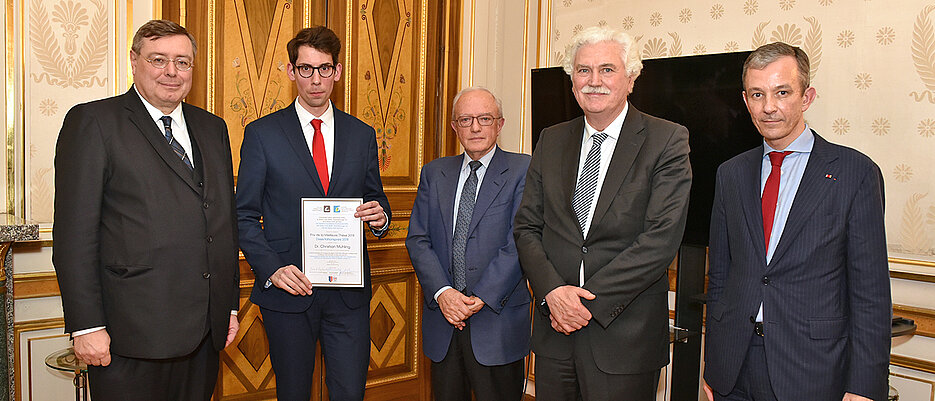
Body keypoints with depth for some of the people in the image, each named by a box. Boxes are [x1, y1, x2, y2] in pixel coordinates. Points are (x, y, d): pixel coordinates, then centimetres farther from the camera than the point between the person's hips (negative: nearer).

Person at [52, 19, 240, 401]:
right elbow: (74, 234, -9)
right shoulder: (92, 122, -4)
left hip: (204, 329, 5)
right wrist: (86, 326, -13)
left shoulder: (212, 127, 14)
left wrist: (230, 304, 14)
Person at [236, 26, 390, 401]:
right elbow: (245, 216, 0)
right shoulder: (261, 134, 1)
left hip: (349, 293, 2)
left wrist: (380, 215, -8)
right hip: (288, 289, -1)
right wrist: (272, 268, -15)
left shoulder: (362, 134, 9)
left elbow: (375, 199, 16)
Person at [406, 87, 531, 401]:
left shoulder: (523, 170, -3)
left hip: (498, 319, -3)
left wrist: (481, 298, -17)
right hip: (442, 320, 4)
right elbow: (418, 240, 3)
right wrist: (442, 292, -12)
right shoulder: (433, 173, 10)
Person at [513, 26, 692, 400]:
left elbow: (662, 239, -14)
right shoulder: (552, 140, 8)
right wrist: (553, 291, -11)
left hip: (625, 337, -3)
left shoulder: (667, 140, -5)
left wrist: (588, 300, -15)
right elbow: (527, 227, 6)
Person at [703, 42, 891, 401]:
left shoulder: (856, 173, -5)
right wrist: (712, 360, 8)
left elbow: (871, 290, -6)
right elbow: (719, 274, 10)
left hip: (813, 372, -3)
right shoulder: (731, 174, 7)